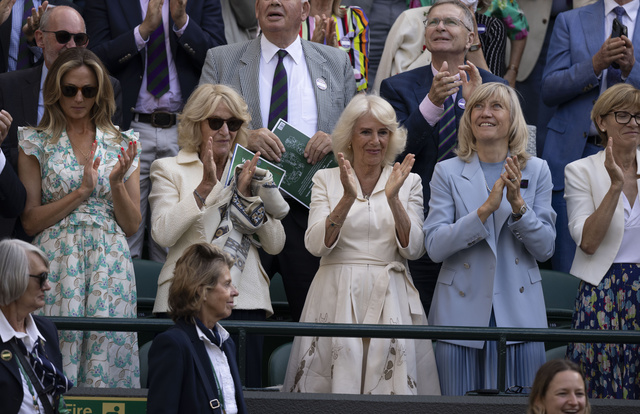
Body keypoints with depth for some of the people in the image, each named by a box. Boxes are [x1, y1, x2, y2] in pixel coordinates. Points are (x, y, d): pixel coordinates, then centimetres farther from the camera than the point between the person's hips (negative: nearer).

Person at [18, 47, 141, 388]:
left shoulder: (122, 145, 11)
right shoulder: (36, 143, 7)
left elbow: (132, 225, 10)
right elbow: (30, 221, 0)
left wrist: (116, 183, -7)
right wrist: (81, 191, -9)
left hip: (110, 266, 2)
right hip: (56, 262, -1)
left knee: (106, 354, -7)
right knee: (60, 343, -11)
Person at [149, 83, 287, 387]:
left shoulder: (250, 171, 18)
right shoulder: (169, 169, 9)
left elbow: (275, 245, 10)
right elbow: (163, 234, -7)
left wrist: (248, 194, -1)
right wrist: (205, 187, -10)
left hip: (245, 300, 3)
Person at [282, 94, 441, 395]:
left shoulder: (408, 182, 9)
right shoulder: (326, 179, 7)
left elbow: (413, 249, -1)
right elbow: (316, 245, -5)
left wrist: (393, 198, -13)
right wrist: (348, 198, -17)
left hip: (390, 299, 1)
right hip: (337, 298, -1)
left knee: (393, 381, -8)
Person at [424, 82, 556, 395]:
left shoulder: (536, 171, 7)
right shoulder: (447, 172, 3)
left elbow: (545, 249, 2)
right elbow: (434, 246, -8)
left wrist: (518, 204, -14)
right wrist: (486, 209, -18)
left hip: (520, 312, 1)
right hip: (463, 312, -1)